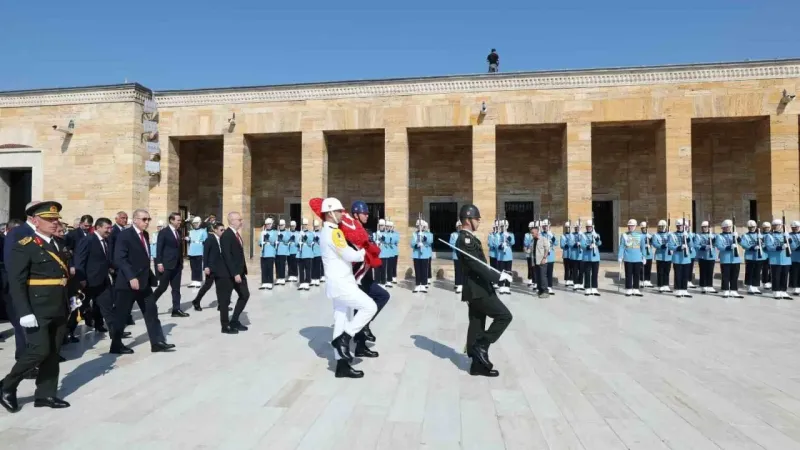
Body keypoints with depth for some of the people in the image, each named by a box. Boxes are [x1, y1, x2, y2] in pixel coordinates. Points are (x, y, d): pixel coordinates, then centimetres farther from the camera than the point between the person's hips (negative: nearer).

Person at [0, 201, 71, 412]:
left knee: (53, 353, 9)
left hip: (58, 310, 7)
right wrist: (24, 312, -20)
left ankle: (45, 394, 19)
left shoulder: (59, 244, 14)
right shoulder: (24, 246, -8)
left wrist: (67, 306, 12)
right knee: (40, 350, -9)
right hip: (37, 311, -6)